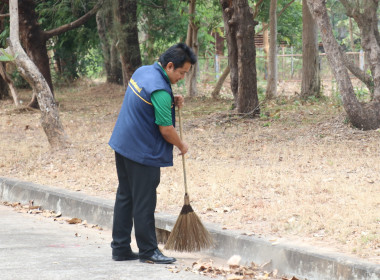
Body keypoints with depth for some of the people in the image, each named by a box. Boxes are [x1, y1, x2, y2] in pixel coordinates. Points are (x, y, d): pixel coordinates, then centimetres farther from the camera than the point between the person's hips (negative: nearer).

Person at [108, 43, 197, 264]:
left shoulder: (143, 71, 6)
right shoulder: (160, 90, -23)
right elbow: (166, 130, -19)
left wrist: (172, 102, 6)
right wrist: (182, 145, 0)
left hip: (123, 145, 10)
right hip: (143, 152, -10)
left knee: (125, 197, 13)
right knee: (144, 202, -2)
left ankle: (121, 248, 19)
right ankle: (148, 251, 5)